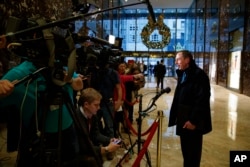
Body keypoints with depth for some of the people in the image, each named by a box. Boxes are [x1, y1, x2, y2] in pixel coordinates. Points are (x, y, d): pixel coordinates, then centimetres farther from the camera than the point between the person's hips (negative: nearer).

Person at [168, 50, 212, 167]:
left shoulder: (199, 75, -16)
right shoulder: (182, 74, 12)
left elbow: (202, 100, -21)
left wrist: (194, 120, -21)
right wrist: (174, 115, 12)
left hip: (193, 121, -8)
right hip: (183, 119, 8)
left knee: (193, 151, 5)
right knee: (186, 149, 19)